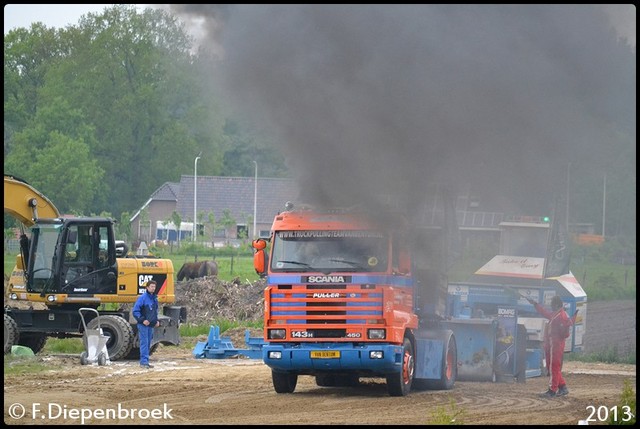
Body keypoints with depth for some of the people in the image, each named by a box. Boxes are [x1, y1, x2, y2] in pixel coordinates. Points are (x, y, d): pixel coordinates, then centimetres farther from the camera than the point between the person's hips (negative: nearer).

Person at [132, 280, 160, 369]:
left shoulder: (154, 298, 12)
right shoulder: (142, 298, -11)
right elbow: (135, 311, -13)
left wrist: (157, 320, 12)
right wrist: (142, 320, -18)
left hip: (151, 325, 7)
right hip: (143, 325, -7)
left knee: (148, 344, 9)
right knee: (144, 343, -9)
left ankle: (145, 361, 14)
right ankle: (144, 361, -11)